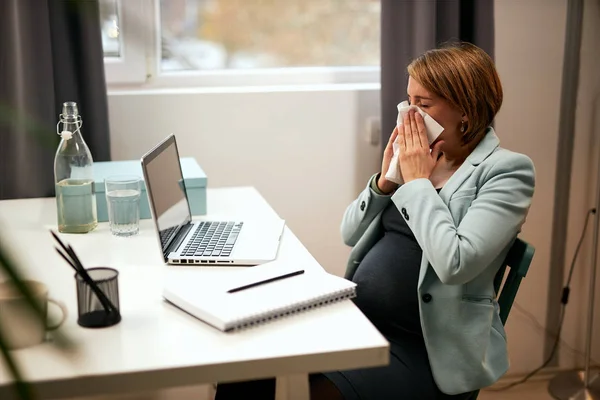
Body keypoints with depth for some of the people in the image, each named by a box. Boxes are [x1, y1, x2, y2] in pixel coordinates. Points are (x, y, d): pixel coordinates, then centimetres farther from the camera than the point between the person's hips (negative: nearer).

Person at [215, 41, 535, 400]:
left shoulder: (508, 170, -9)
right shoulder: (417, 153, 8)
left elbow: (455, 263, -24)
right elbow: (351, 234, 11)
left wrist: (417, 180, -14)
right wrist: (385, 179, -5)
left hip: (424, 347, -6)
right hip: (356, 319, 6)